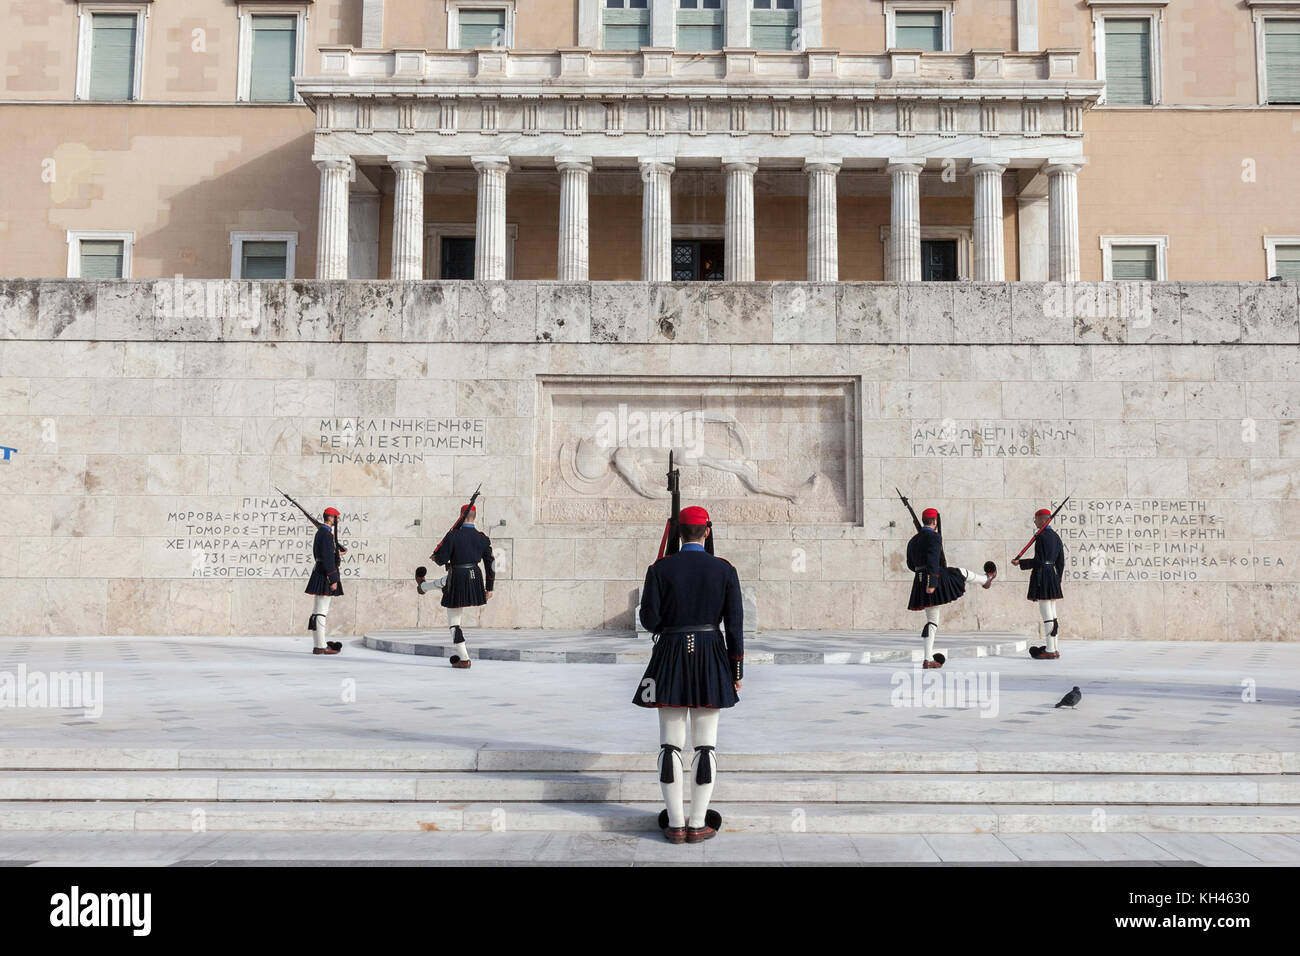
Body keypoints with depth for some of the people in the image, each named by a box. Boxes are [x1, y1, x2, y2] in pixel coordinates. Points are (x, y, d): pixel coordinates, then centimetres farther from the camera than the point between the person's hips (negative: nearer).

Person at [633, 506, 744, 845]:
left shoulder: (661, 569, -5)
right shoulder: (725, 570, -2)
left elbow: (648, 620, -6)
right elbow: (735, 625, -3)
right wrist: (737, 670, 6)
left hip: (671, 656, 0)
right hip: (711, 656, 0)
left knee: (671, 743, 6)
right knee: (706, 743, 6)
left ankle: (675, 824, 8)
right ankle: (698, 825, 8)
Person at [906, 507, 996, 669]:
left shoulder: (913, 541, 13)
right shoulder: (935, 537, -10)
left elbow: (911, 565, 20)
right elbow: (933, 560, -22)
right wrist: (932, 582, -26)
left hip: (920, 582, 7)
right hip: (938, 580, -7)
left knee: (932, 621, 11)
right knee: (962, 572, 25)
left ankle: (928, 659, 6)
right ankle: (986, 579, 56)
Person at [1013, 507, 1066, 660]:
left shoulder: (1041, 536, -13)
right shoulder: (1056, 536, 14)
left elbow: (1039, 561, -17)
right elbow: (1060, 562, 15)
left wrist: (1020, 562, -8)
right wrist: (1057, 580, 21)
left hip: (1042, 577, -9)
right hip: (1053, 576, 9)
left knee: (1047, 616, -7)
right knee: (1052, 615, 12)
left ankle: (1050, 650, -5)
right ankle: (1055, 649, 15)